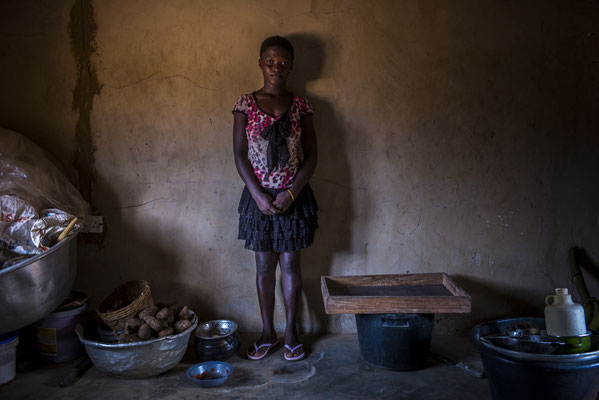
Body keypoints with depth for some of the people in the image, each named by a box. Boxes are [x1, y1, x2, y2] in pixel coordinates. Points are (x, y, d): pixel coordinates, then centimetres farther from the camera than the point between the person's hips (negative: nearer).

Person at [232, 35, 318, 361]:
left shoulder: (300, 106, 1)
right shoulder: (246, 104, 0)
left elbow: (311, 156, -1)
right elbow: (240, 155, -3)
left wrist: (291, 192, -12)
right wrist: (259, 195, -12)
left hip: (293, 196, 0)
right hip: (258, 194, 0)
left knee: (290, 264, 8)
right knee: (264, 265, 9)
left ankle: (291, 331, 22)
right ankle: (267, 333, 22)